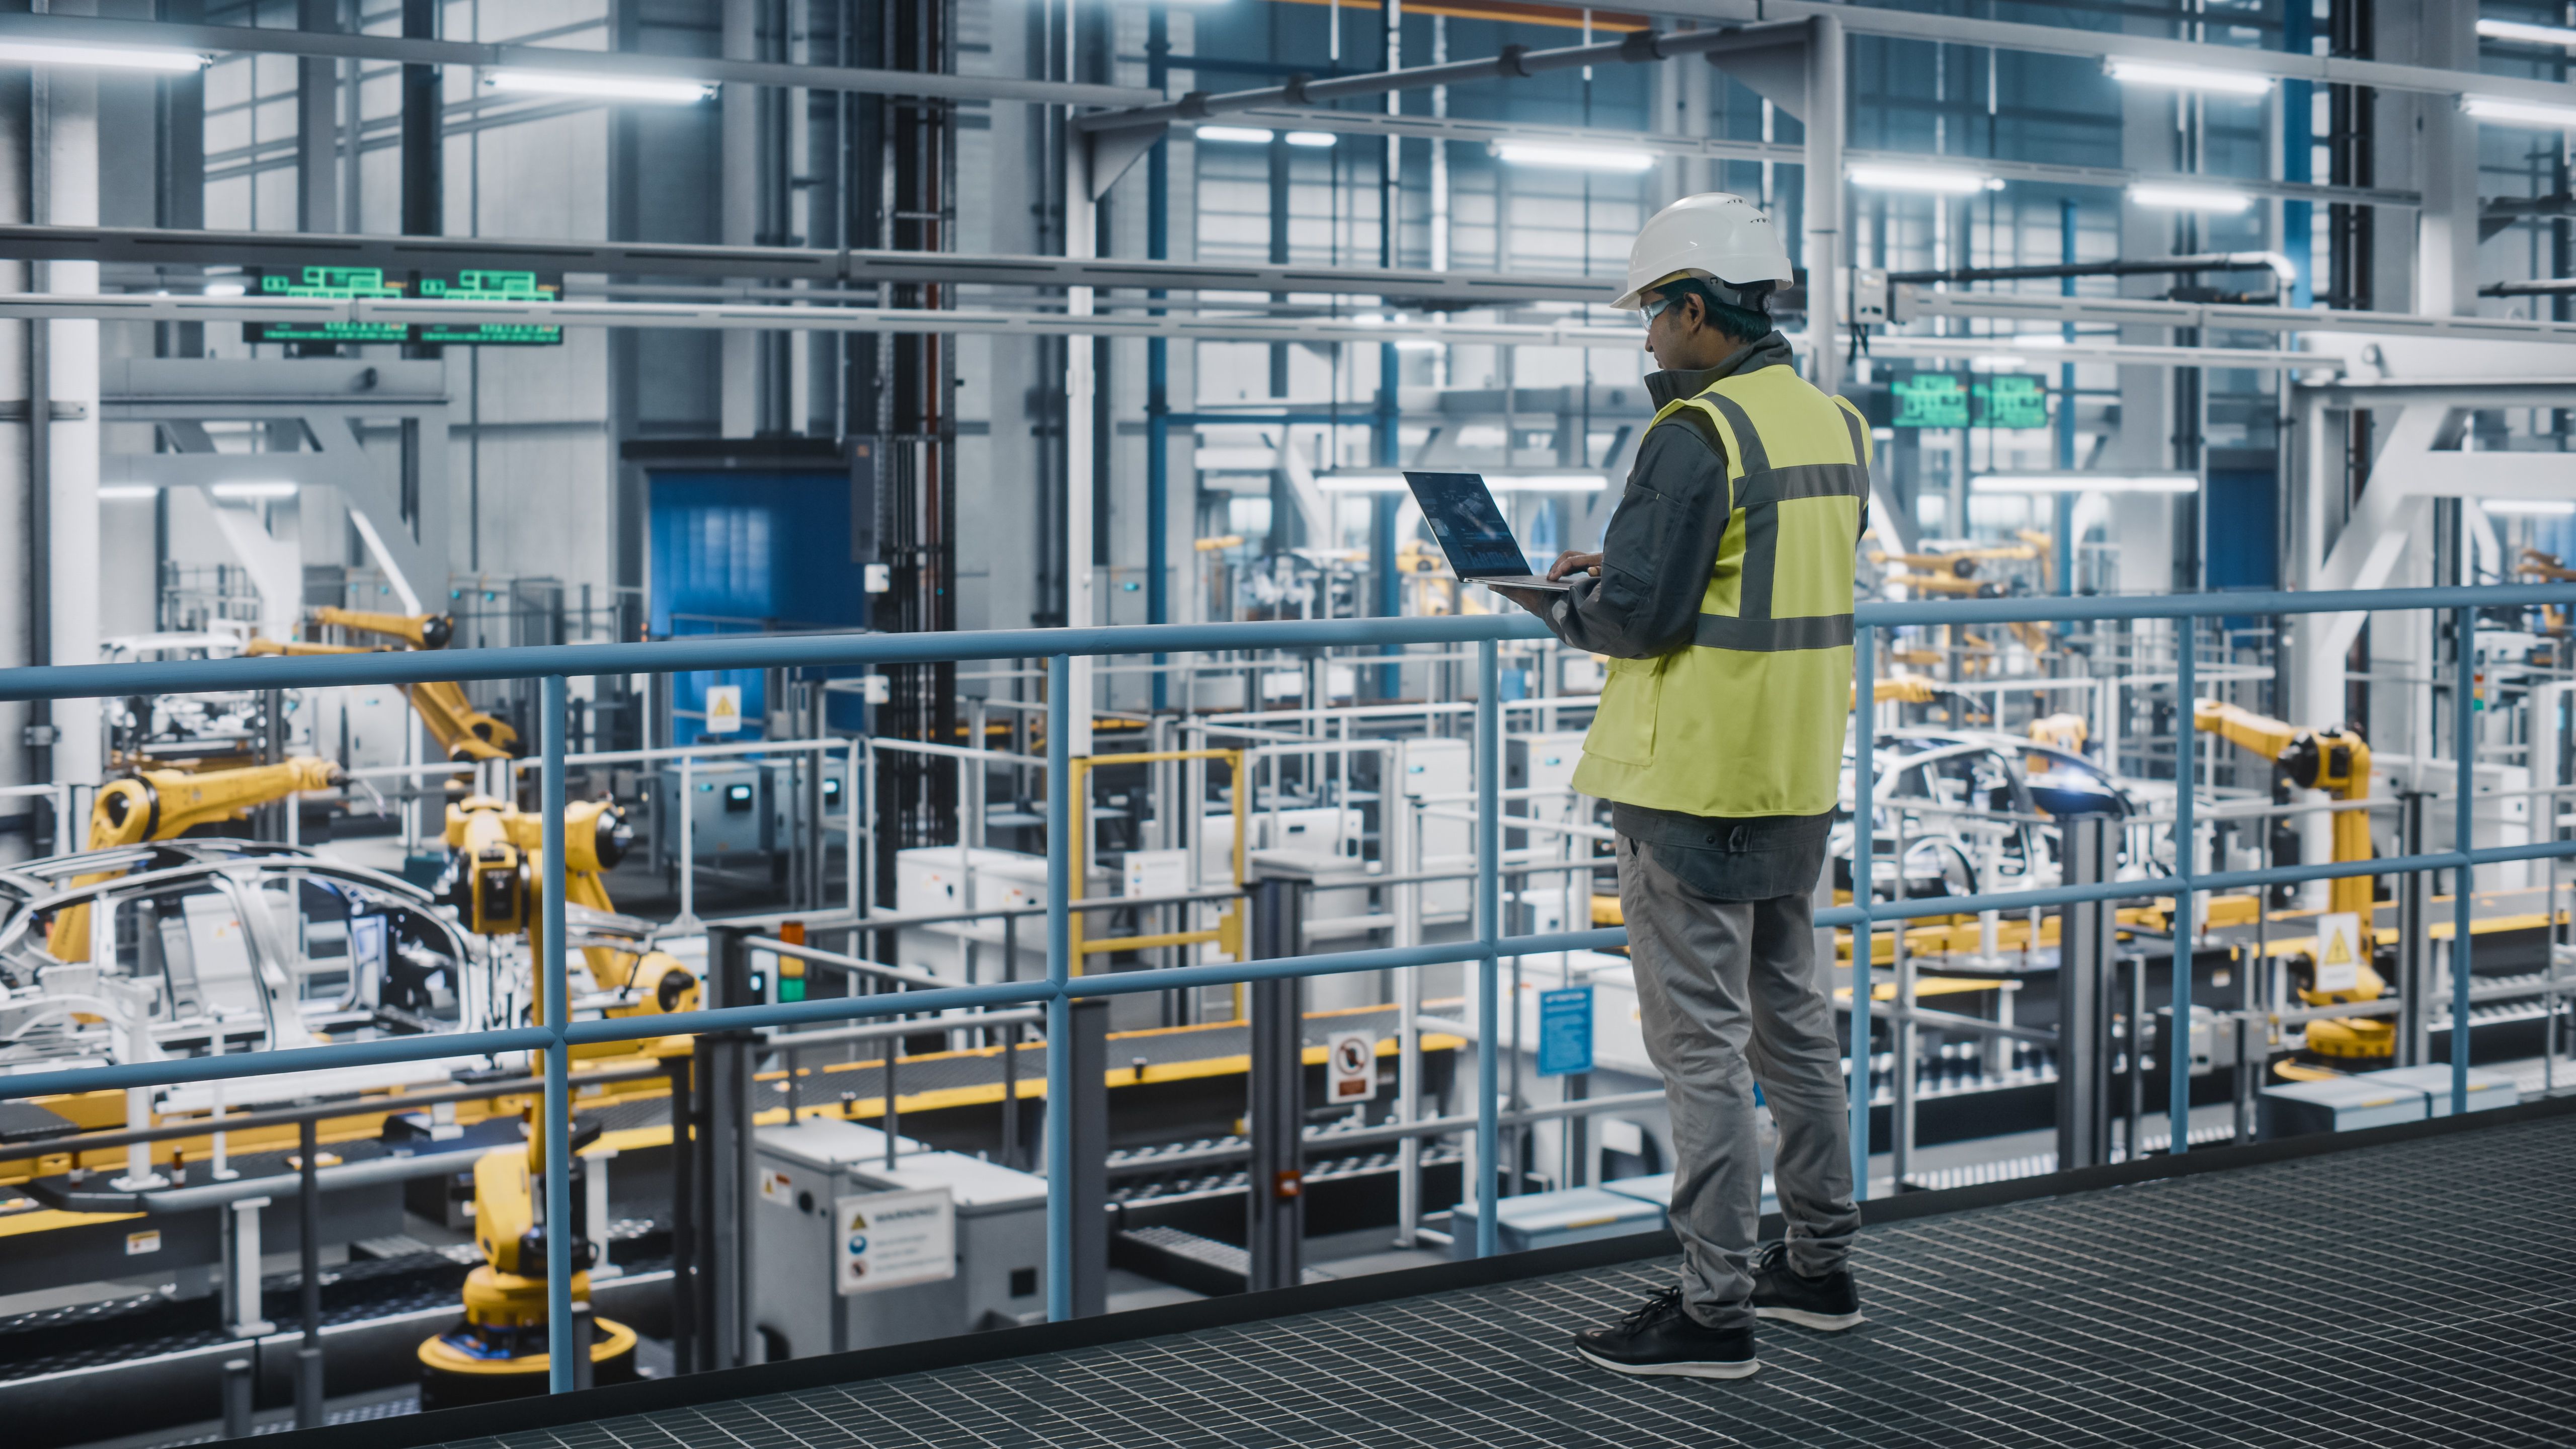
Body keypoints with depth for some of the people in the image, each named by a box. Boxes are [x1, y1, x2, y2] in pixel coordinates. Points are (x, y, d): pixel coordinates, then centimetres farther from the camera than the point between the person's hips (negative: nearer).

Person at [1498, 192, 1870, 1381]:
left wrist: (1559, 606, -1)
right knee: (1792, 1018, 18)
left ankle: (1713, 1308, 4)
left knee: (1701, 1044, -2)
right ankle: (1819, 1265, 28)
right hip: (1798, 774, 9)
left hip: (1695, 780, -9)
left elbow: (1642, 615, -22)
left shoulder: (1696, 435, -18)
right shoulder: (1835, 425, 10)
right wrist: (1614, 574, 14)